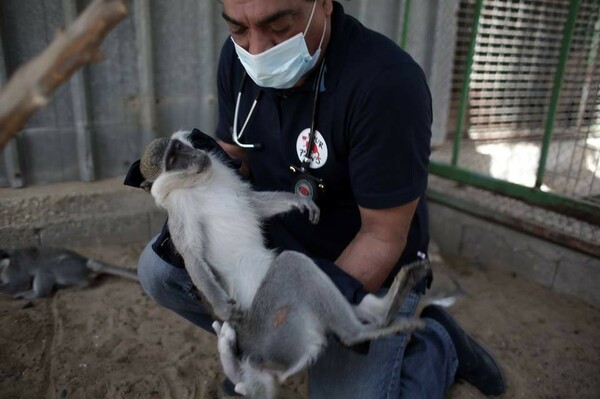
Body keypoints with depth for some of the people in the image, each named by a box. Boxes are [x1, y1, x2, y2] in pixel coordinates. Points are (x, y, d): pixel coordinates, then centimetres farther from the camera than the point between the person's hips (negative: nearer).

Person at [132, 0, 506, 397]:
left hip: (368, 275, -5)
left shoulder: (386, 84, -30)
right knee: (159, 268, -7)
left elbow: (383, 236, -23)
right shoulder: (239, 57, -8)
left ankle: (438, 344, 17)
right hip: (276, 244, 6)